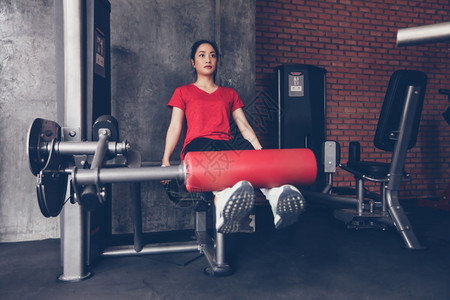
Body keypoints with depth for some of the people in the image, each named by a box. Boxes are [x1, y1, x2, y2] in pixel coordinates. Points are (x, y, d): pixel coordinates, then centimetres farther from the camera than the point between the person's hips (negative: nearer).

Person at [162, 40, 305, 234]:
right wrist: (166, 160, -5)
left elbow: (244, 126, 19)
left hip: (227, 144, 3)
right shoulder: (183, 92, 23)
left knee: (246, 147, -35)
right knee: (211, 153, -41)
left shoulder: (230, 94, 30)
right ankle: (222, 197, -71)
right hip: (198, 145, -2)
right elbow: (175, 127, 10)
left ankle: (275, 192, -63)